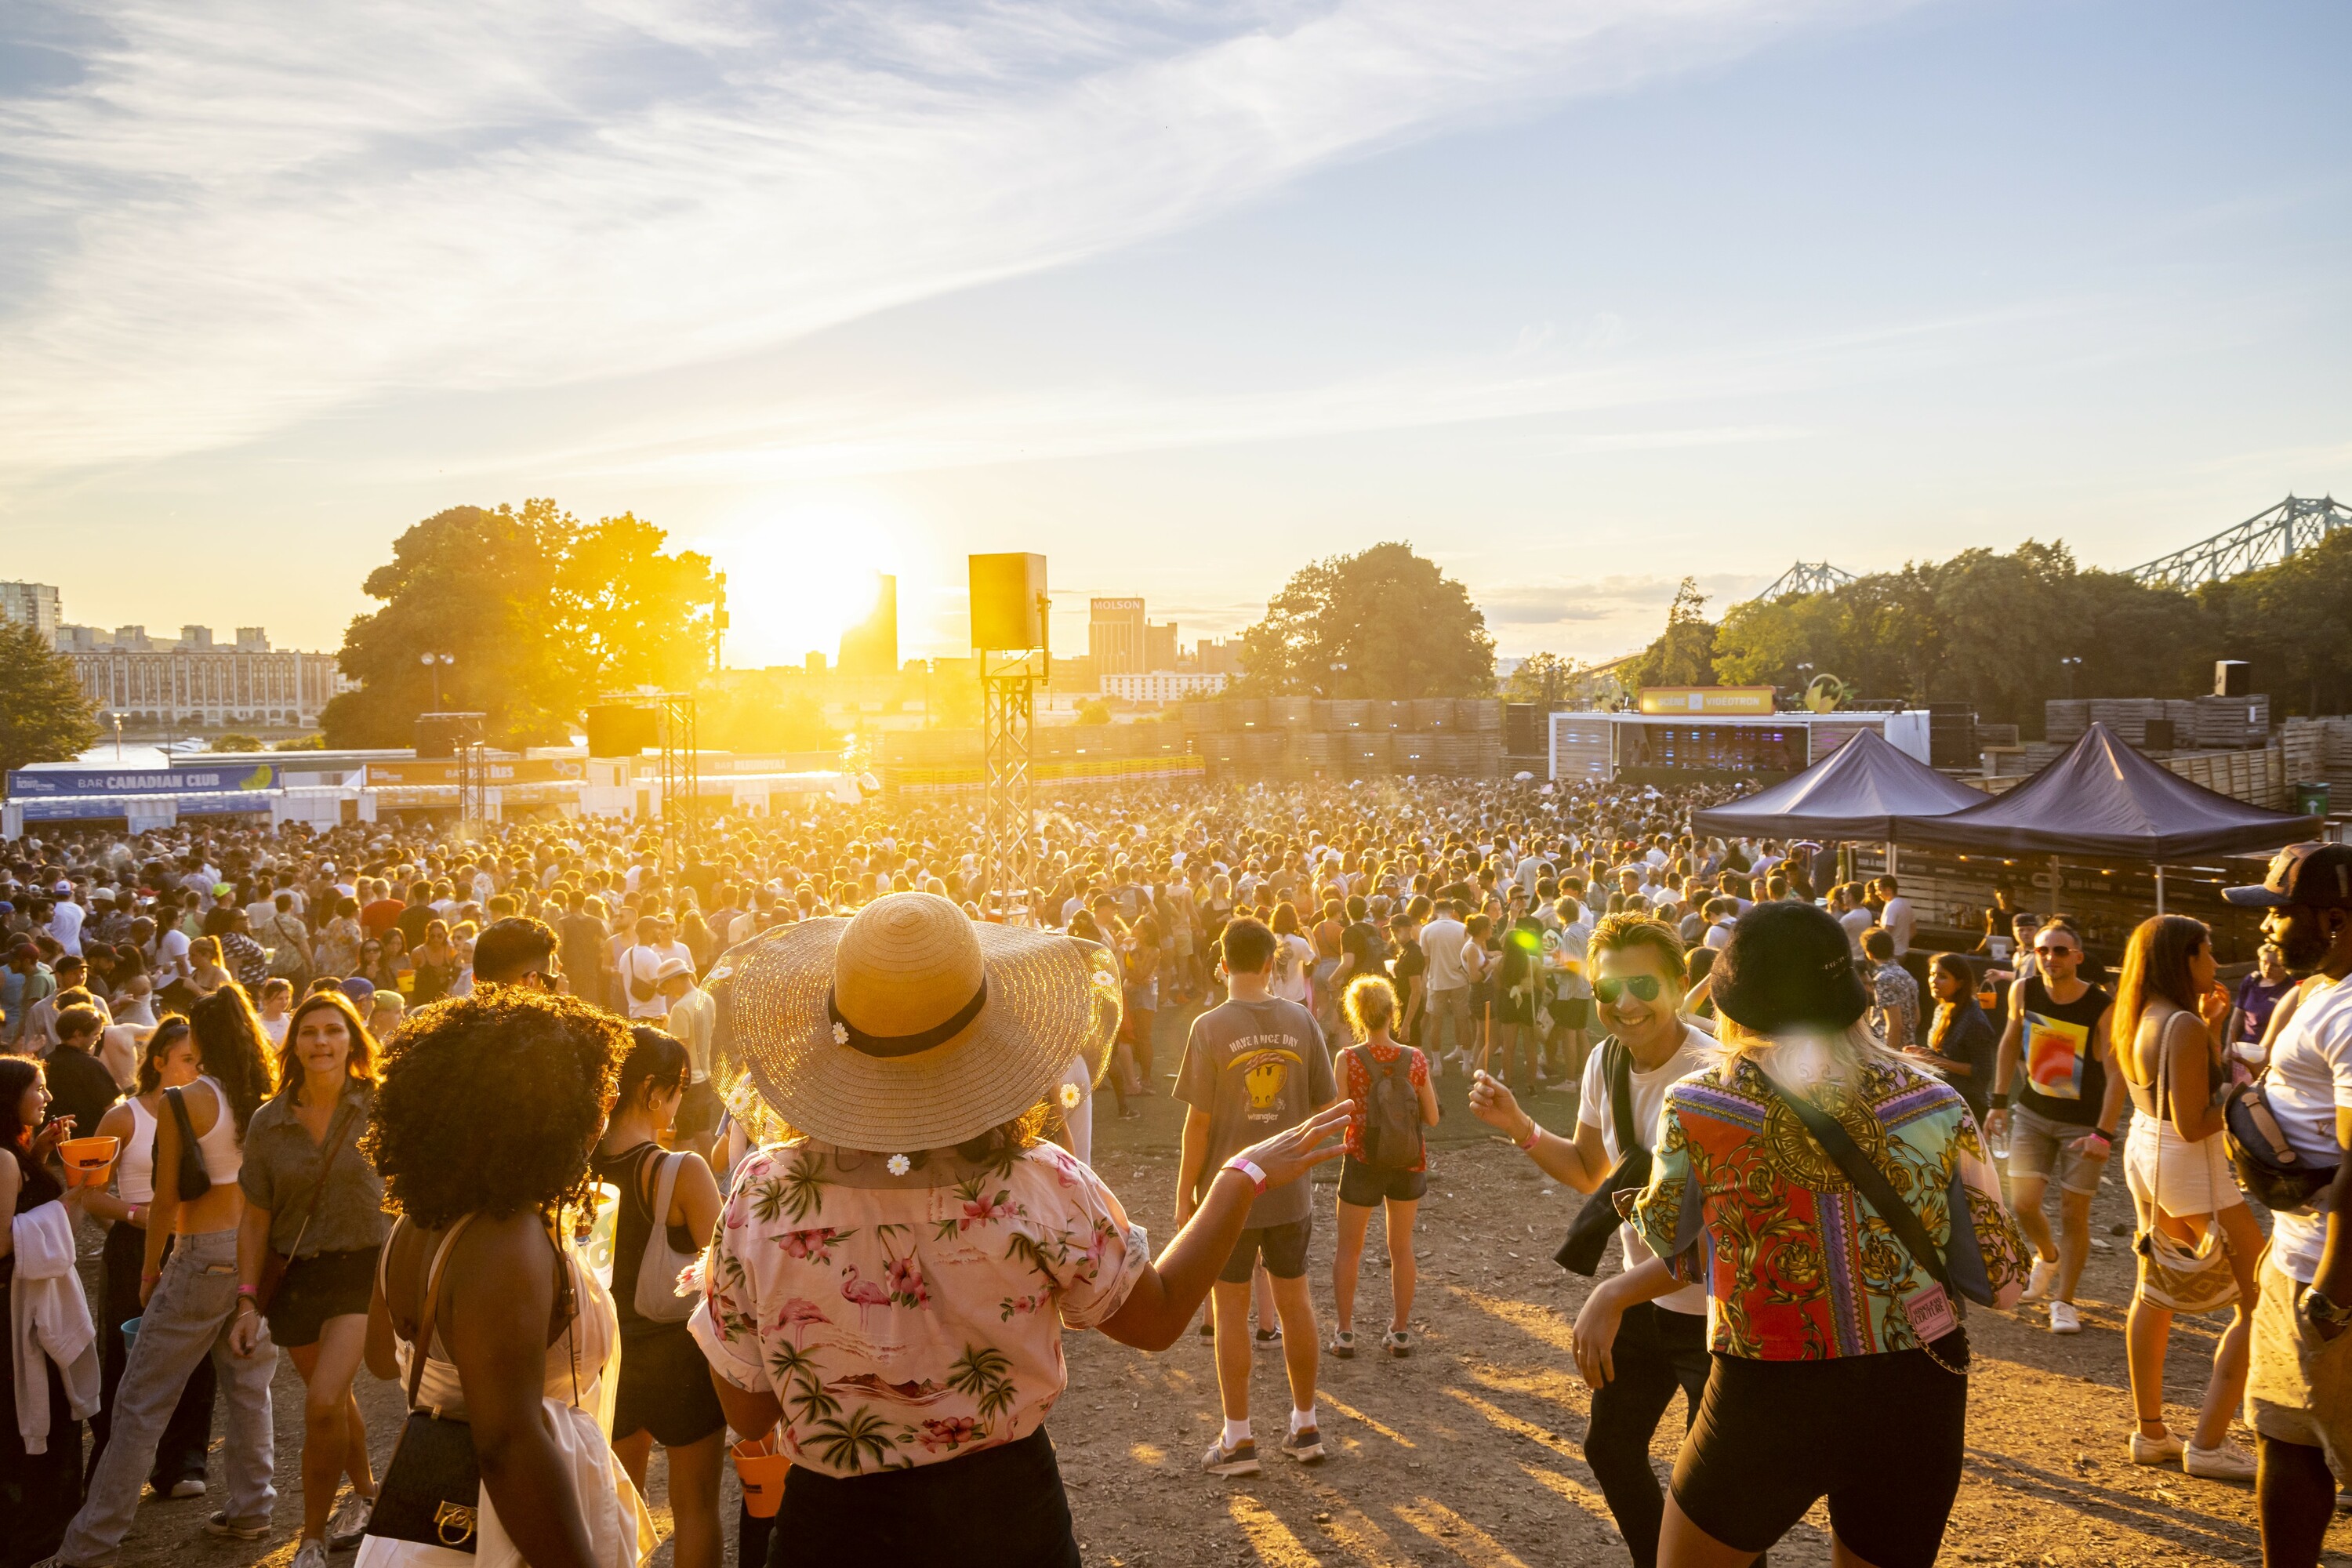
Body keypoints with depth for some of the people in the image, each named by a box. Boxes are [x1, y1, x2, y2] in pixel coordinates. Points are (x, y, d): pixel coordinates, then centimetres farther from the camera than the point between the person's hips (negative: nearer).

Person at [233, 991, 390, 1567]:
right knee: (334, 1398, 17)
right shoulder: (269, 1123, -1)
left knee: (323, 1401, -17)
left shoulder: (377, 1108, -8)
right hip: (294, 1276, 3)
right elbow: (255, 1219, 3)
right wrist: (248, 1301, -2)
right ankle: (365, 1492, 43)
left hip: (360, 1267, -3)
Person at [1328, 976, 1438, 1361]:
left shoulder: (1349, 1059, -15)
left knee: (1349, 1248, 13)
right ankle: (1401, 1332, 22)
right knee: (1401, 1247, 17)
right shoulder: (1415, 1060, -9)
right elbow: (1432, 1117, -3)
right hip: (1407, 1164, 2)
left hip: (1362, 1161, -2)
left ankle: (1344, 1333, 14)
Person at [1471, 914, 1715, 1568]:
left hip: (1714, 1309, -8)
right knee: (1611, 1448, 22)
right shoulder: (1606, 1060, -4)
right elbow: (1588, 1170, 11)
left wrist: (1614, 1293, -32)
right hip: (1645, 1298, 8)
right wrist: (1520, 1127, -5)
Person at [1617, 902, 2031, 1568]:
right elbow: (1999, 1281, 0)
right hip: (1916, 1397, 3)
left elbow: (1665, 1245, 3)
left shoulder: (1696, 1108, -13)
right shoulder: (1935, 1107, -8)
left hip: (1766, 1404, -3)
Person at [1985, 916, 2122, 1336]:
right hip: (2032, 1113, 3)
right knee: (2023, 1203, -4)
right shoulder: (2024, 992, -8)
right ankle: (2047, 1257, 30)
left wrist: (2103, 1134, -26)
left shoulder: (2102, 1007, -19)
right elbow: (2010, 1044, 7)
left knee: (2073, 1213, 1)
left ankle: (2064, 1301, 17)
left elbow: (2116, 1073, -20)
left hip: (2084, 1123, -3)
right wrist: (1999, 1103, 6)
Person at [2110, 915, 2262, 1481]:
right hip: (2190, 1166, -10)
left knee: (2155, 1292, 18)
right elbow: (2192, 1124, -23)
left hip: (2145, 1152, 10)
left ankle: (2150, 1433, 26)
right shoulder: (2184, 1027, -22)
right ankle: (2209, 1444, 3)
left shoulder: (2139, 1018, 6)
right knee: (2259, 1303, 1)